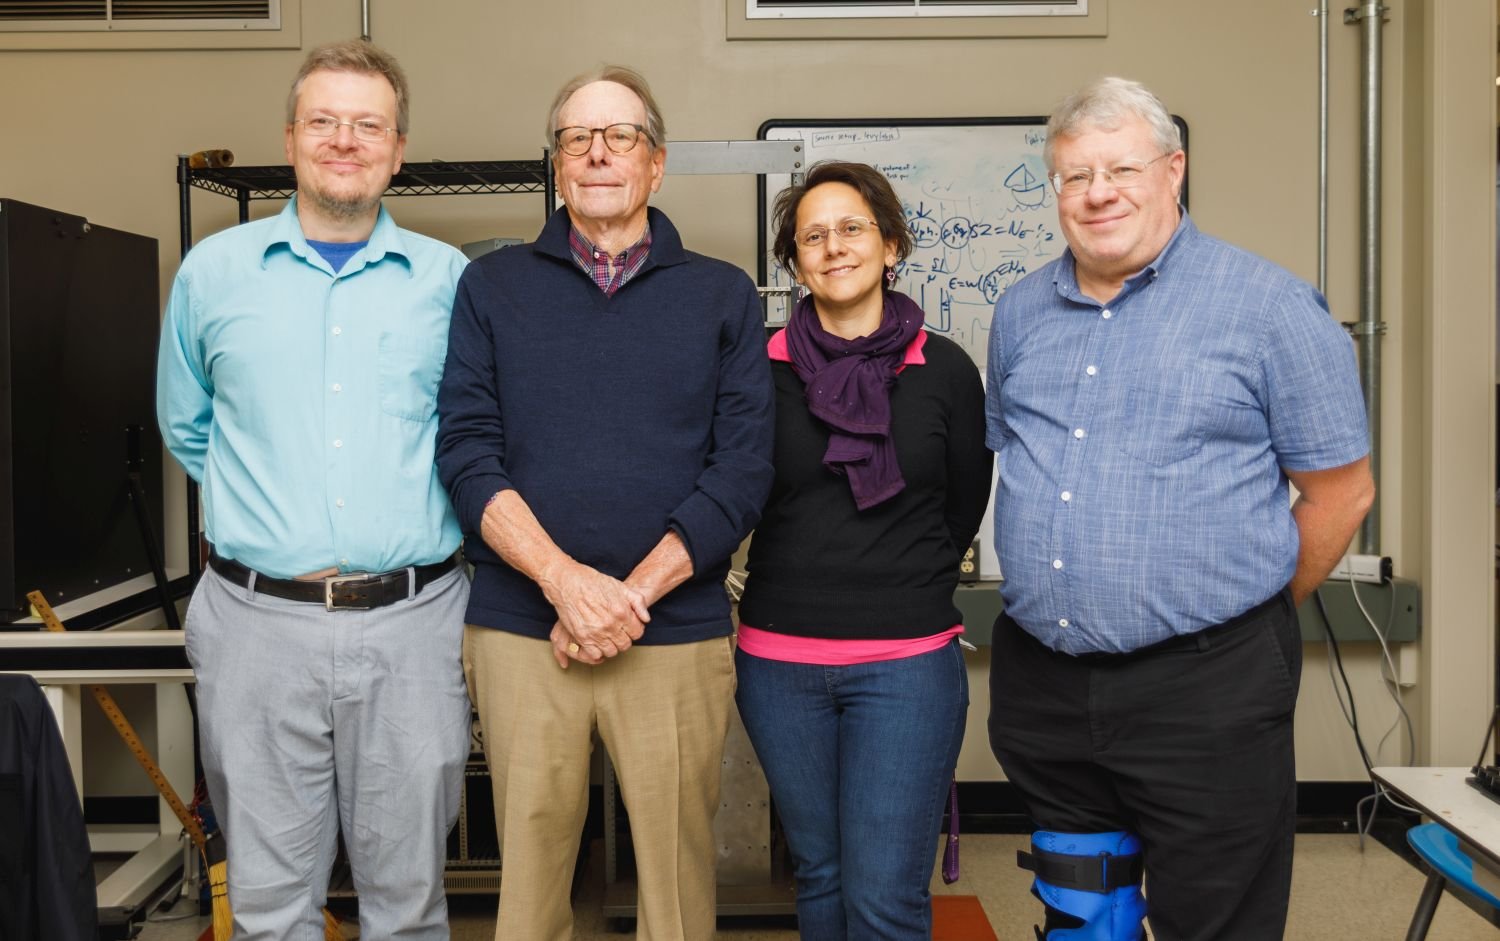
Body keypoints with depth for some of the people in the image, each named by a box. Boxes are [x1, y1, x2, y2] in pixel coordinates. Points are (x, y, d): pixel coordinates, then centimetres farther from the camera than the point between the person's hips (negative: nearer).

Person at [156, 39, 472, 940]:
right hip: (258, 623, 1)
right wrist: (268, 503, 12)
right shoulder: (213, 271, 7)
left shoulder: (449, 279, 5)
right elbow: (187, 430, 18)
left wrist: (402, 501, 9)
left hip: (412, 624, 0)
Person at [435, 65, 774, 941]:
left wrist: (633, 593, -11)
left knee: (678, 870, 7)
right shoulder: (493, 286, 9)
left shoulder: (723, 295, 7)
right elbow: (467, 451, 0)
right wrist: (565, 579, -14)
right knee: (529, 867, 9)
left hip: (676, 632, 0)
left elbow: (744, 468, -1)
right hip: (520, 630, 1)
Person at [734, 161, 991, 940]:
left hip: (908, 662, -1)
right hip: (779, 661, 2)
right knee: (820, 874, 15)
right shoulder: (762, 367, -1)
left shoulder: (945, 370, -1)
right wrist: (804, 585, 9)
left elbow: (962, 511, 10)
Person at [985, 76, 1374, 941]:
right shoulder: (1021, 312, 10)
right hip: (1041, 681, 5)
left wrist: (1248, 611, 4)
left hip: (1206, 687, -4)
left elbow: (1342, 489, -2)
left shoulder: (1268, 306, -6)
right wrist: (1056, 590, 14)